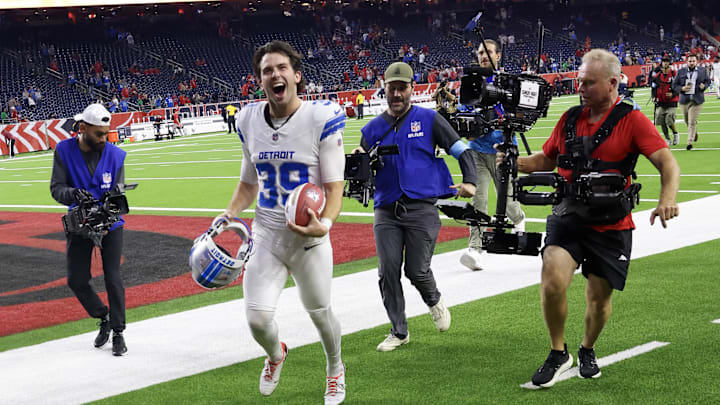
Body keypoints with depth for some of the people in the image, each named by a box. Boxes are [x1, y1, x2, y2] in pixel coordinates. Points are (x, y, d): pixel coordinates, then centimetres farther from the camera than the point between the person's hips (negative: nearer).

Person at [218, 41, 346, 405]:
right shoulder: (250, 122, 0)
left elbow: (334, 187, -13)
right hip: (266, 236, 3)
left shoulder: (321, 119, -14)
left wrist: (324, 224, -32)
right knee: (257, 318, -7)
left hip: (309, 238, -3)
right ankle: (275, 355, 31)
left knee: (320, 313, 13)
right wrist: (227, 218, -2)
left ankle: (335, 369, 45)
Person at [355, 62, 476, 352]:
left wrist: (469, 181, -12)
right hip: (386, 211, 3)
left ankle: (434, 301, 30)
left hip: (422, 209, -3)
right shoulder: (373, 129, 12)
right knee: (388, 272, -4)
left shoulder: (428, 119, 4)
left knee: (417, 270, -4)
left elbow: (461, 150, 4)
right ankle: (399, 331, 10)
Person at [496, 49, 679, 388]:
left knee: (599, 297, 9)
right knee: (552, 280, -19)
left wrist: (668, 198, -35)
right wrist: (514, 163, 0)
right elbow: (546, 159, 19)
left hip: (611, 224, -2)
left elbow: (667, 162, -16)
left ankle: (587, 350, 39)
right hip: (569, 216, 2)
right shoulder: (570, 118, 7)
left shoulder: (631, 120, -7)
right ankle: (558, 354, 1)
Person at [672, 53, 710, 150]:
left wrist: (704, 86, -7)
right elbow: (674, 85, 5)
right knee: (687, 121, 15)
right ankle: (694, 132, 46)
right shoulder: (681, 72, 3)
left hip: (697, 100, -2)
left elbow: (708, 81, 16)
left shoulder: (702, 70, 4)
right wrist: (682, 88, -15)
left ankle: (690, 142, -5)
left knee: (692, 122, -9)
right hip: (684, 100, 2)